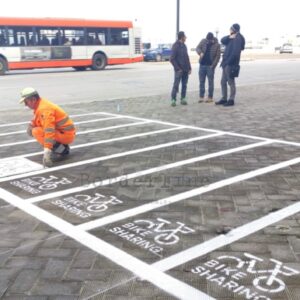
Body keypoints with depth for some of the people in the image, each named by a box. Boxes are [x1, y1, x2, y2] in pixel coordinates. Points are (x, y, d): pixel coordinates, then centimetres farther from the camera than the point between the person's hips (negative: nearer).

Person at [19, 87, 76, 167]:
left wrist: (47, 151, -38)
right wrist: (31, 125, -2)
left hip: (66, 135, -10)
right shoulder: (40, 105, 8)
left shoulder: (44, 109, -22)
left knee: (36, 132, -20)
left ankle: (62, 151, -13)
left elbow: (49, 131, -32)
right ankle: (63, 146, 9)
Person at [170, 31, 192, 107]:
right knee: (176, 85, -6)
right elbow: (172, 59, -12)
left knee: (184, 85, 8)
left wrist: (189, 68, 11)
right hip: (179, 70, -7)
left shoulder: (184, 46, 14)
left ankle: (183, 99, 16)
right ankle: (173, 99, 0)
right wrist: (177, 68, -15)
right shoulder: (175, 46, -8)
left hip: (186, 70, 7)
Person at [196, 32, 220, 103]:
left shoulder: (216, 45, -6)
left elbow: (218, 56, -7)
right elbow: (197, 48, -1)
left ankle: (210, 97, 8)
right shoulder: (203, 41, 3)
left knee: (210, 82, 1)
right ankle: (201, 97, 12)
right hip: (202, 65, 4)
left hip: (210, 66, -3)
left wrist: (213, 65, -13)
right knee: (201, 82, 6)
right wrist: (200, 52, -24)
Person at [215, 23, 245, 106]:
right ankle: (224, 99, 20)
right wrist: (229, 37, -10)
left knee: (231, 82, -3)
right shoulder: (231, 38, 17)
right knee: (223, 82, 12)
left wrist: (229, 61, -19)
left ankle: (231, 100, 4)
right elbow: (223, 41, 7)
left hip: (231, 64, -9)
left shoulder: (238, 38, -12)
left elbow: (235, 52, -21)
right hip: (226, 64, 9)